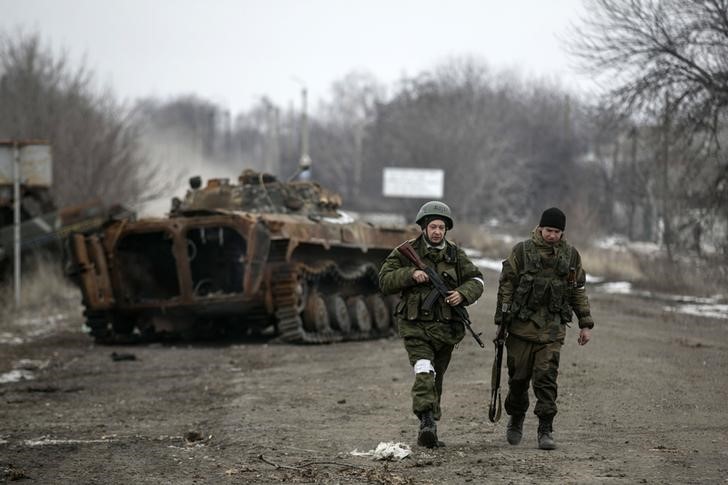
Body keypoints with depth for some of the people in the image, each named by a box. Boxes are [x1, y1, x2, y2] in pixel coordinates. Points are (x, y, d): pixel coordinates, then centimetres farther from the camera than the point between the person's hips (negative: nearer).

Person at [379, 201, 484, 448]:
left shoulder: (455, 255, 8)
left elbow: (476, 280, 11)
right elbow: (384, 281, -2)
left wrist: (462, 293, -10)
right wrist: (410, 274, -17)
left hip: (446, 328, 4)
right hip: (416, 327, -4)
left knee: (436, 380, 12)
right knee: (424, 372, -24)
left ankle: (428, 433, 22)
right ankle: (426, 421, -36)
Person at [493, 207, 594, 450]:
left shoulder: (570, 255, 6)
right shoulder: (522, 251, -2)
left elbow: (578, 291, 14)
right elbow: (506, 286, 0)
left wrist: (585, 324, 11)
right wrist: (501, 320, -5)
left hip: (552, 329, 1)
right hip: (522, 325, -1)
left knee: (546, 378, -9)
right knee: (519, 377, 7)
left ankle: (546, 430, -6)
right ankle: (516, 420, 29)